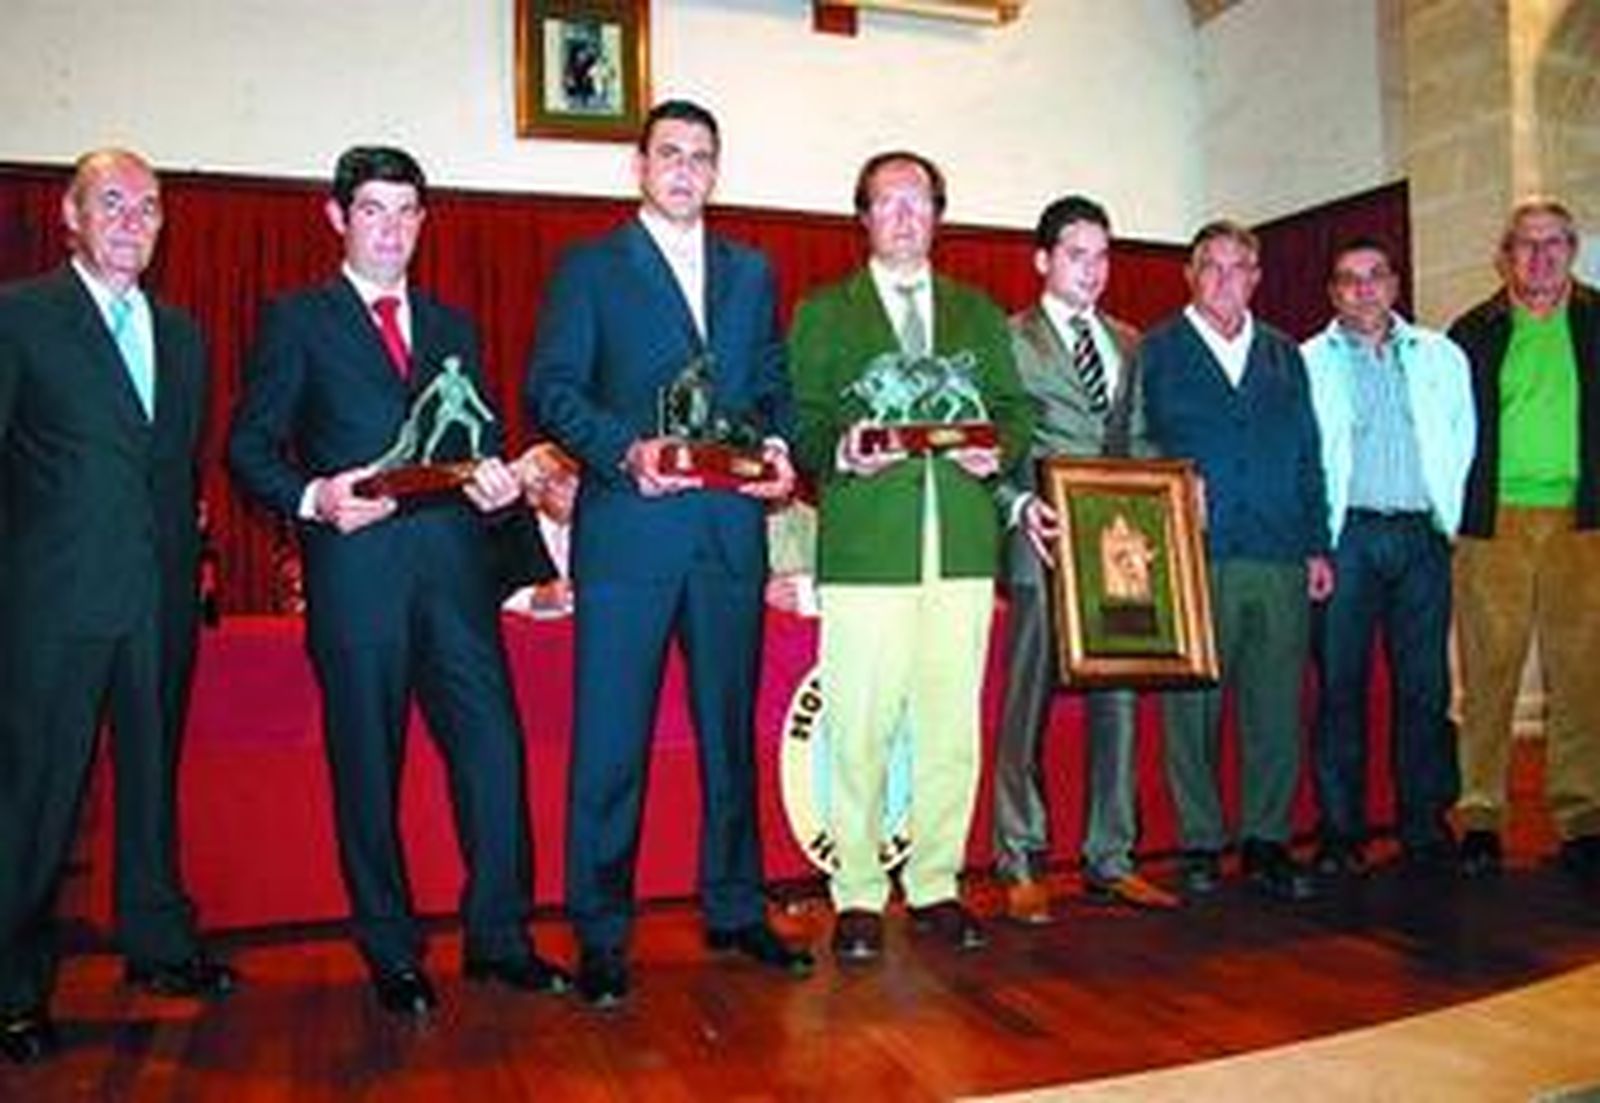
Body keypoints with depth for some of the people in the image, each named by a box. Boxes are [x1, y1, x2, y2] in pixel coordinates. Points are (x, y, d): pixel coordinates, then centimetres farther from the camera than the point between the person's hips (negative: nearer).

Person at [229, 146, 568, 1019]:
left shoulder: (451, 326, 21)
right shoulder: (297, 321, 9)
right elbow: (249, 449, 3)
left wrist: (496, 480, -2)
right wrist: (312, 498, -14)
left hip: (454, 563, 3)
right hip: (355, 565, -3)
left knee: (493, 749, -3)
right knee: (368, 767, 4)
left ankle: (499, 937, 11)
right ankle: (392, 956, 17)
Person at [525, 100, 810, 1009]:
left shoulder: (752, 272, 19)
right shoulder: (591, 267, 7)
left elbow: (774, 383, 17)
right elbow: (551, 388, -2)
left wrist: (783, 448, -3)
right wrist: (627, 449, -18)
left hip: (732, 528, 4)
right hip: (628, 529, -4)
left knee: (732, 729, 11)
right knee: (610, 738, -2)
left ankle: (736, 910, 25)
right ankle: (601, 934, 10)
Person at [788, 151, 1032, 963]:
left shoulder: (979, 315, 21)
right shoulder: (822, 313, 13)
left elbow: (1015, 411, 16)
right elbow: (799, 423, 5)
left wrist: (998, 452, -5)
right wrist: (839, 453, -15)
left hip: (964, 546, 3)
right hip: (865, 547, -3)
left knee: (952, 727, 4)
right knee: (859, 730, -3)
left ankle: (936, 887, 17)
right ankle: (857, 897, 9)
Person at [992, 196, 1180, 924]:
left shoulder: (1128, 343, 21)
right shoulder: (1008, 338, 2)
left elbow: (1139, 442, 20)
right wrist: (1019, 504, -19)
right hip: (1047, 543, -5)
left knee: (1118, 700, 7)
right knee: (1028, 705, -2)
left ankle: (1111, 860, 17)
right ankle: (1020, 867, 7)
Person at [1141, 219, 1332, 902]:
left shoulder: (1284, 356, 19)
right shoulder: (1156, 353, 8)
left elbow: (1309, 458, 17)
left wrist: (1317, 546, 10)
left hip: (1280, 558, 3)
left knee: (1277, 706, 5)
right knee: (1193, 705, 1)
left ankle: (1266, 842, 16)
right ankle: (1200, 844, 12)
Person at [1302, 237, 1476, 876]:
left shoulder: (1440, 357, 15)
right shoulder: (1306, 363, 7)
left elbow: (1463, 442, 12)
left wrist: (1452, 516, 2)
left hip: (1421, 535, 2)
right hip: (1347, 536, -2)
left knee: (1425, 685, 4)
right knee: (1341, 685, -1)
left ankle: (1426, 828, 13)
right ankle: (1340, 834, 6)